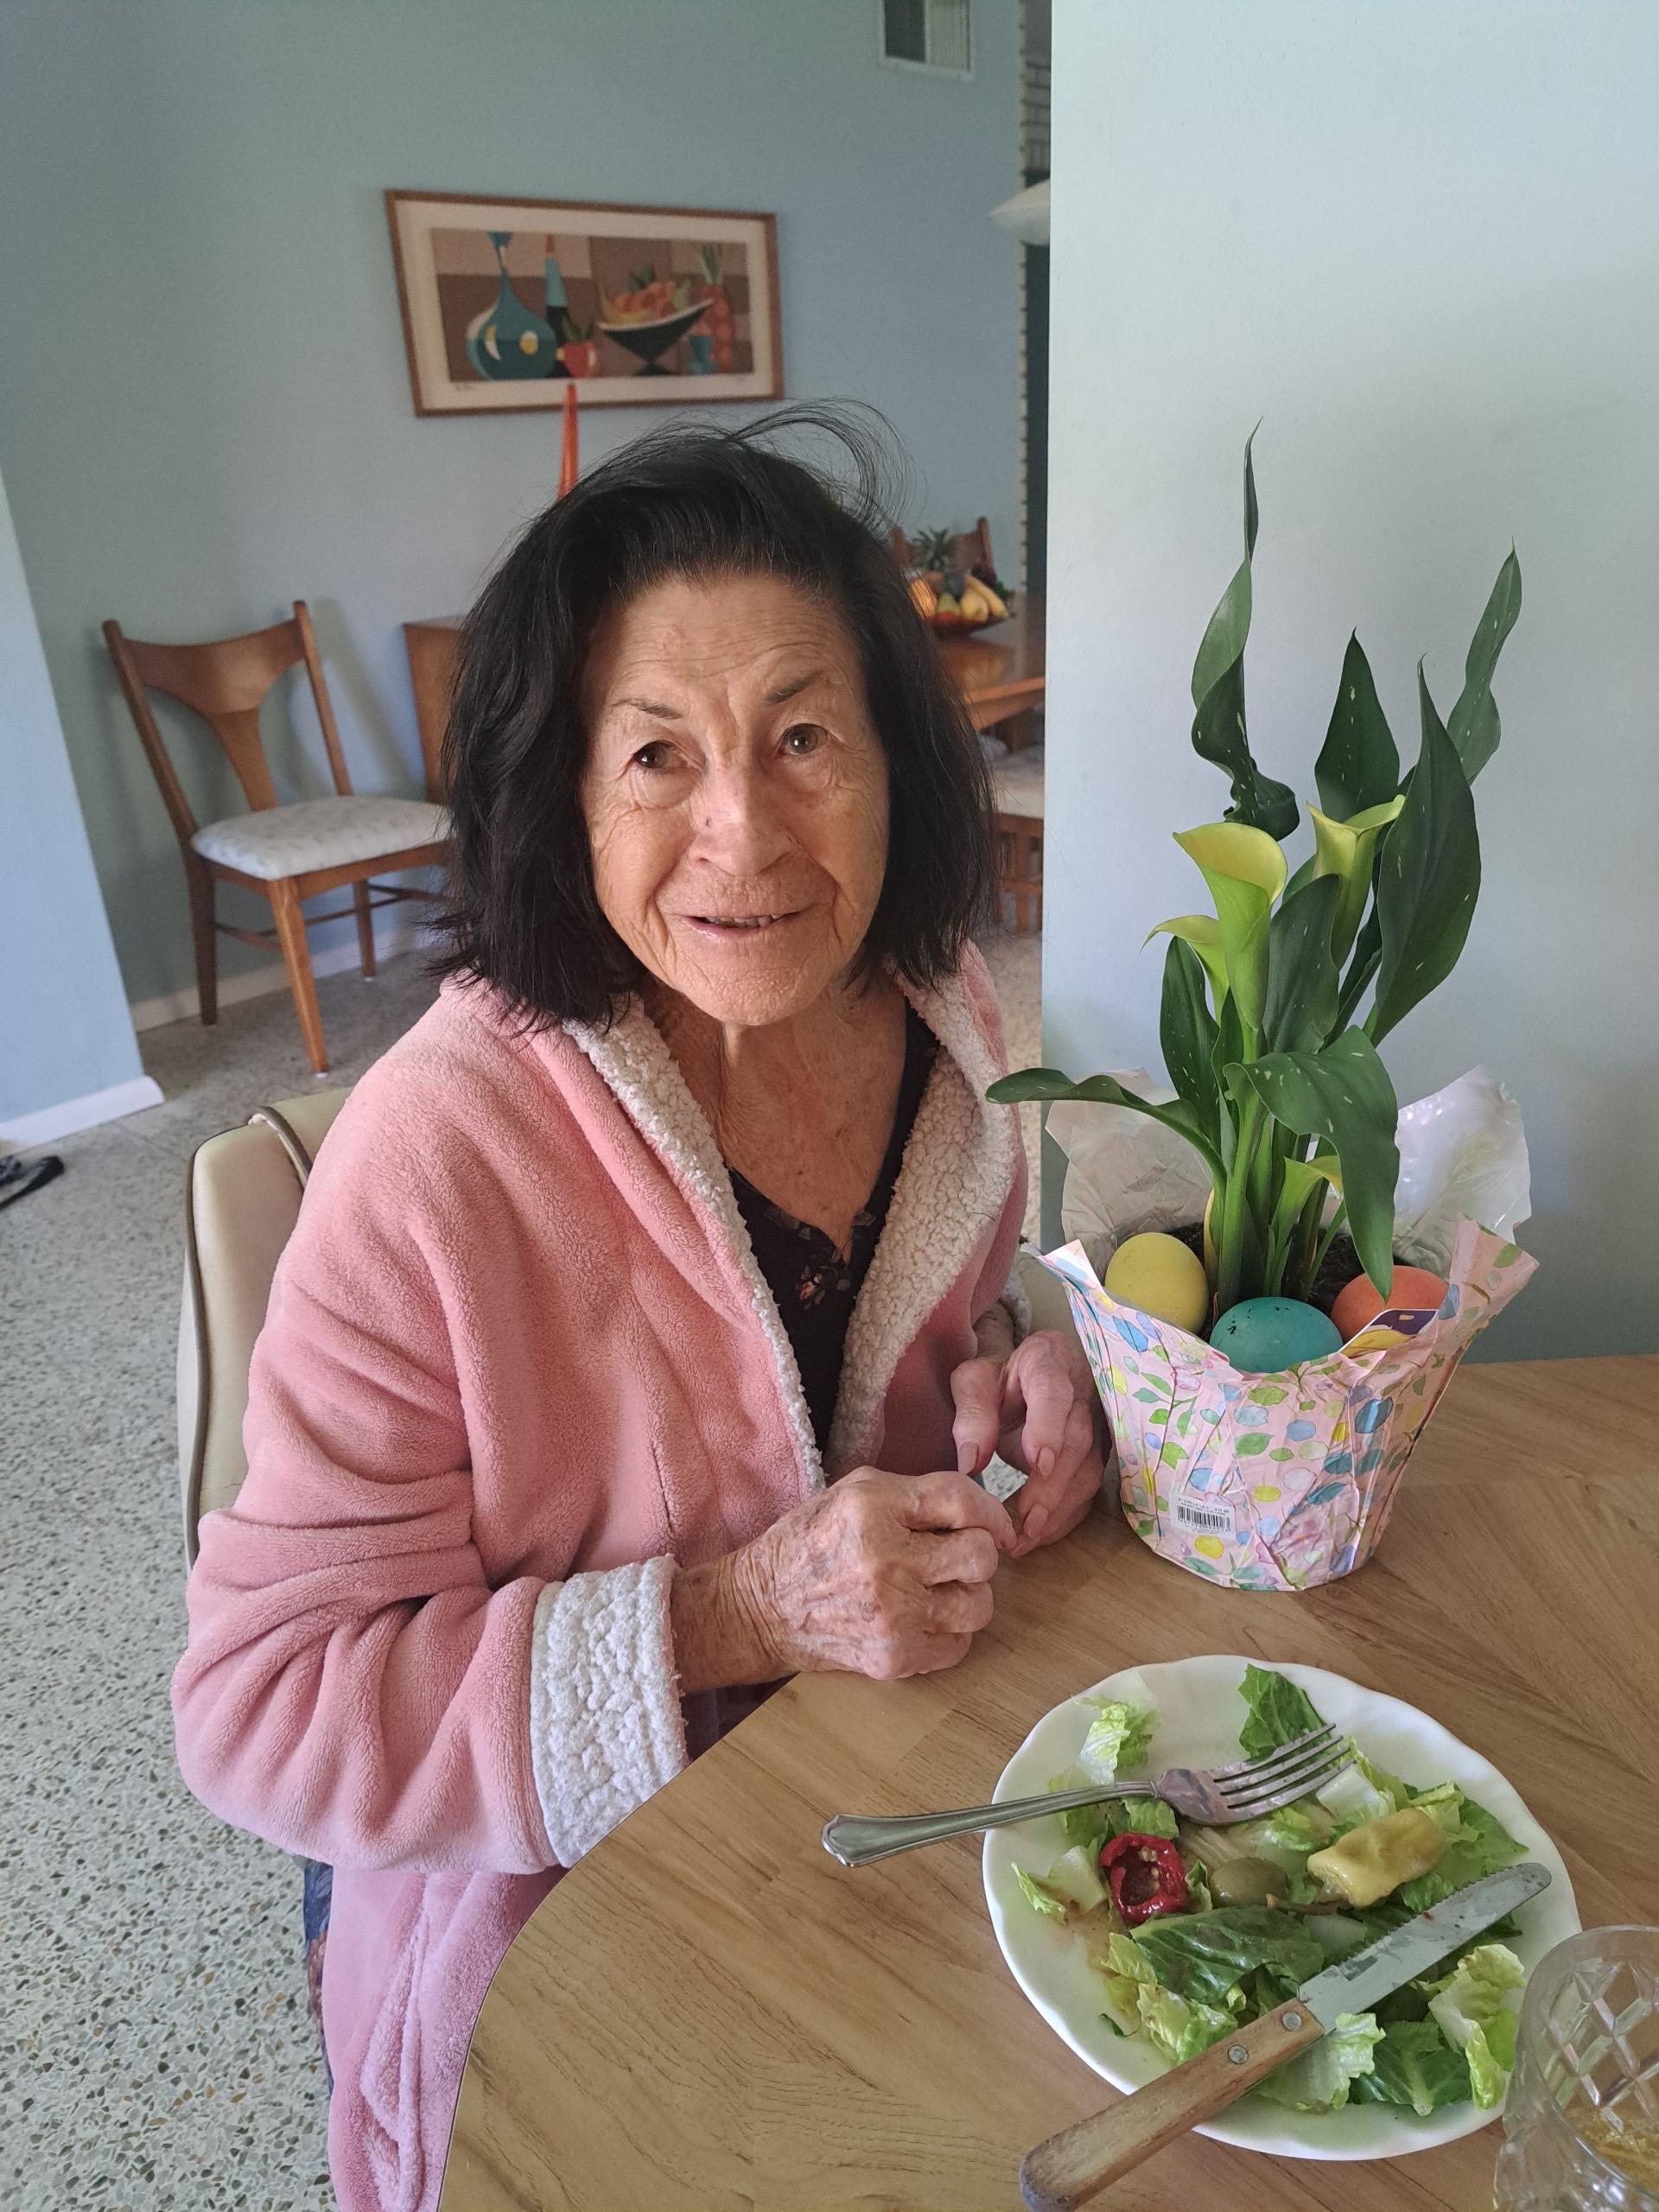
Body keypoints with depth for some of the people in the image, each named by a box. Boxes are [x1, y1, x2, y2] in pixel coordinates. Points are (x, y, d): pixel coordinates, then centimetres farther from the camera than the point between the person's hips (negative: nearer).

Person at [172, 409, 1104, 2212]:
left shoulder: (944, 1012, -9)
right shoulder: (437, 1160, -27)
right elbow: (258, 1710, -19)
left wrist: (1031, 1383, -14)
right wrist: (730, 1619, -29)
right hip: (574, 1927, -4)